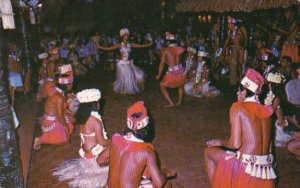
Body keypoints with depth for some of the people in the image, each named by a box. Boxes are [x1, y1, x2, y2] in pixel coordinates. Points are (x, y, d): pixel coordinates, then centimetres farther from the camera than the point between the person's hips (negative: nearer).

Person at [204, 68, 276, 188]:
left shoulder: (238, 107, -8)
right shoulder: (266, 111, 9)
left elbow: (235, 144, -13)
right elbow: (269, 145, 12)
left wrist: (220, 142, 7)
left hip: (245, 168, -6)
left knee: (209, 151, 17)